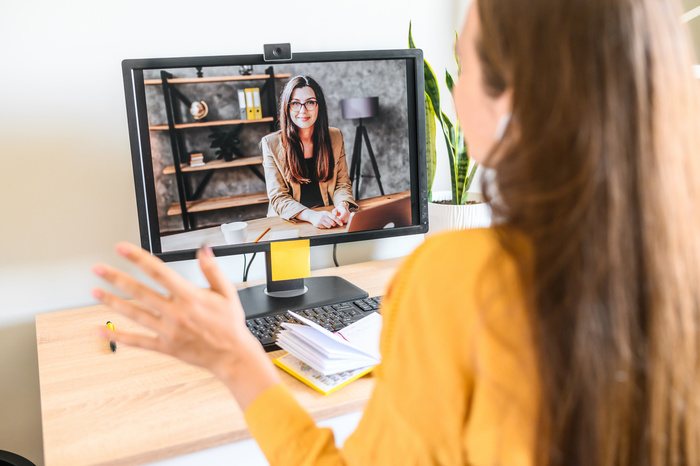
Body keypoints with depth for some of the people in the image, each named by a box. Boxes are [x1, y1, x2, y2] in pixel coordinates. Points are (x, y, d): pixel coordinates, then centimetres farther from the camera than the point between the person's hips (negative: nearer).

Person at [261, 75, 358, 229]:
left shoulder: (335, 137, 6)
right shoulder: (271, 143, -3)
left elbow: (342, 184, 8)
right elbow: (278, 197, -8)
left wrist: (342, 205, -16)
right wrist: (311, 216, -25)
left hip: (328, 220, 2)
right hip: (290, 222, -1)